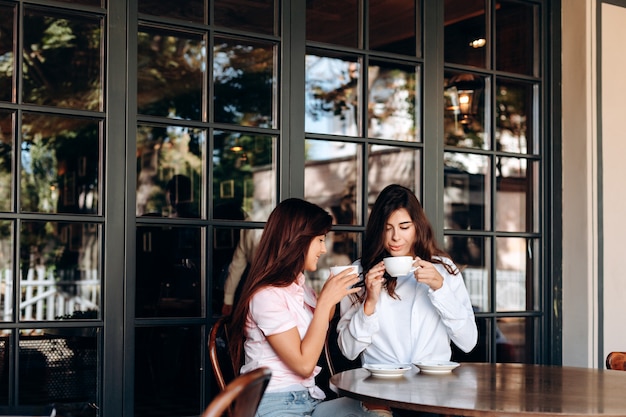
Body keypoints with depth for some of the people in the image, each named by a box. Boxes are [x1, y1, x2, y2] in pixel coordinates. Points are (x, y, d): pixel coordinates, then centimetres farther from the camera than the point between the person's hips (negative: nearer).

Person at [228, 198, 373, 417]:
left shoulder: (299, 285, 12)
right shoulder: (267, 295, -15)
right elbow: (303, 364, -18)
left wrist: (333, 295, 11)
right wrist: (325, 301, -16)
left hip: (308, 399, 8)